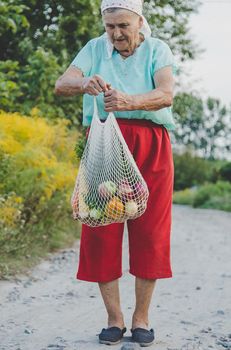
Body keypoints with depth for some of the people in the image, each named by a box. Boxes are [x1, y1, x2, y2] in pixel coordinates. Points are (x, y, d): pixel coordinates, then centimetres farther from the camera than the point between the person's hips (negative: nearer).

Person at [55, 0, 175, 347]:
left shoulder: (157, 50, 2)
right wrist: (85, 83, -30)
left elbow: (166, 94, -16)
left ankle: (141, 318, 12)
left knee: (149, 233, 0)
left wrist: (129, 102, -35)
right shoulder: (95, 49, 7)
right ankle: (114, 318, 10)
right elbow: (61, 84, -7)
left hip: (150, 148, -1)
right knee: (102, 231, -1)